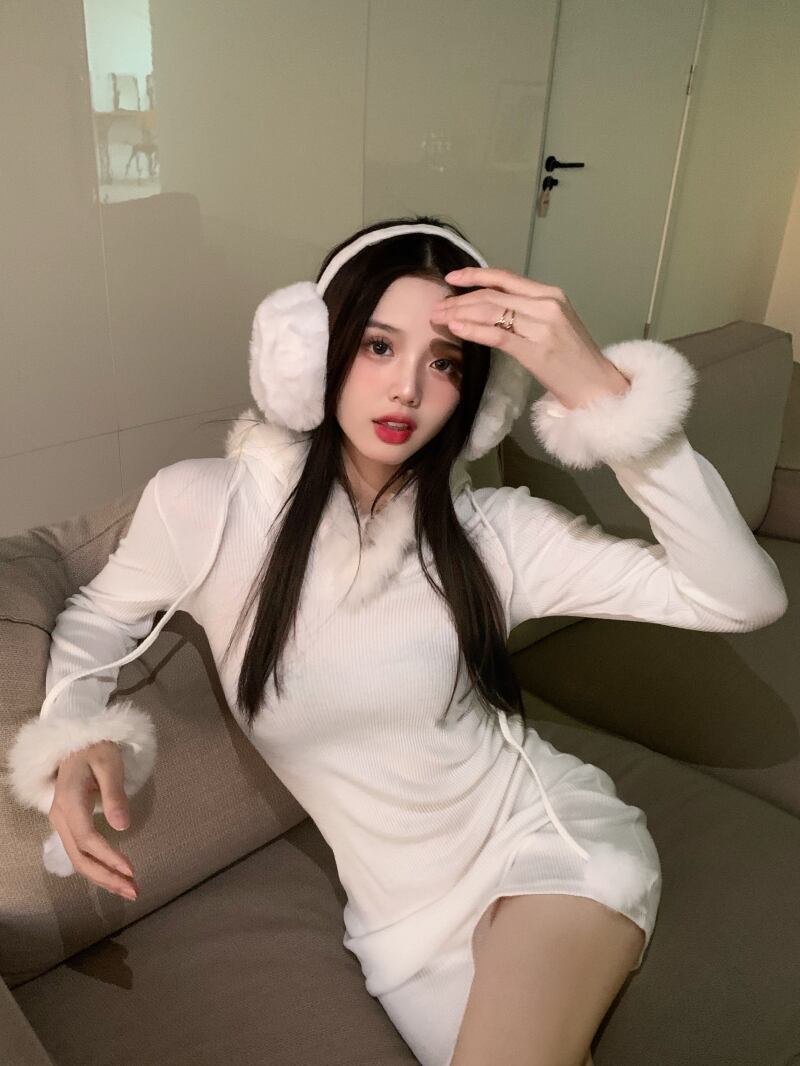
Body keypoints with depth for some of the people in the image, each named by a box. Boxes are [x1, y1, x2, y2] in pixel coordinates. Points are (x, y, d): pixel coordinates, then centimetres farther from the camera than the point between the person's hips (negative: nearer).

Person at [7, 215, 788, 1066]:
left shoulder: (492, 532, -13)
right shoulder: (201, 508, -12)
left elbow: (746, 599, -18)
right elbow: (98, 618, 9)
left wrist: (606, 389, -27)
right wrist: (76, 742, -11)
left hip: (551, 843, -1)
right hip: (406, 918, 2)